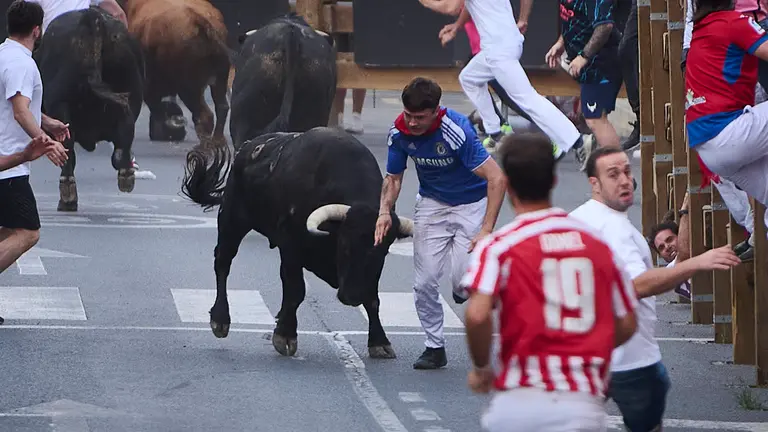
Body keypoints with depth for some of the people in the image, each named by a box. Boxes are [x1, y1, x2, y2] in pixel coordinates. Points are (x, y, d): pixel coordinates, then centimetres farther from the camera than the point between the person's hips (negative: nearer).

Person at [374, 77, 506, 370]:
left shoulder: (457, 131, -32)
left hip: (471, 202, -4)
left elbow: (496, 178, -32)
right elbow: (393, 178, 2)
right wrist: (385, 211, -18)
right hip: (431, 202, 4)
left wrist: (487, 230, -36)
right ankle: (435, 348, 14)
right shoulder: (399, 132, -15)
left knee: (464, 282, -17)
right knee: (425, 282, -3)